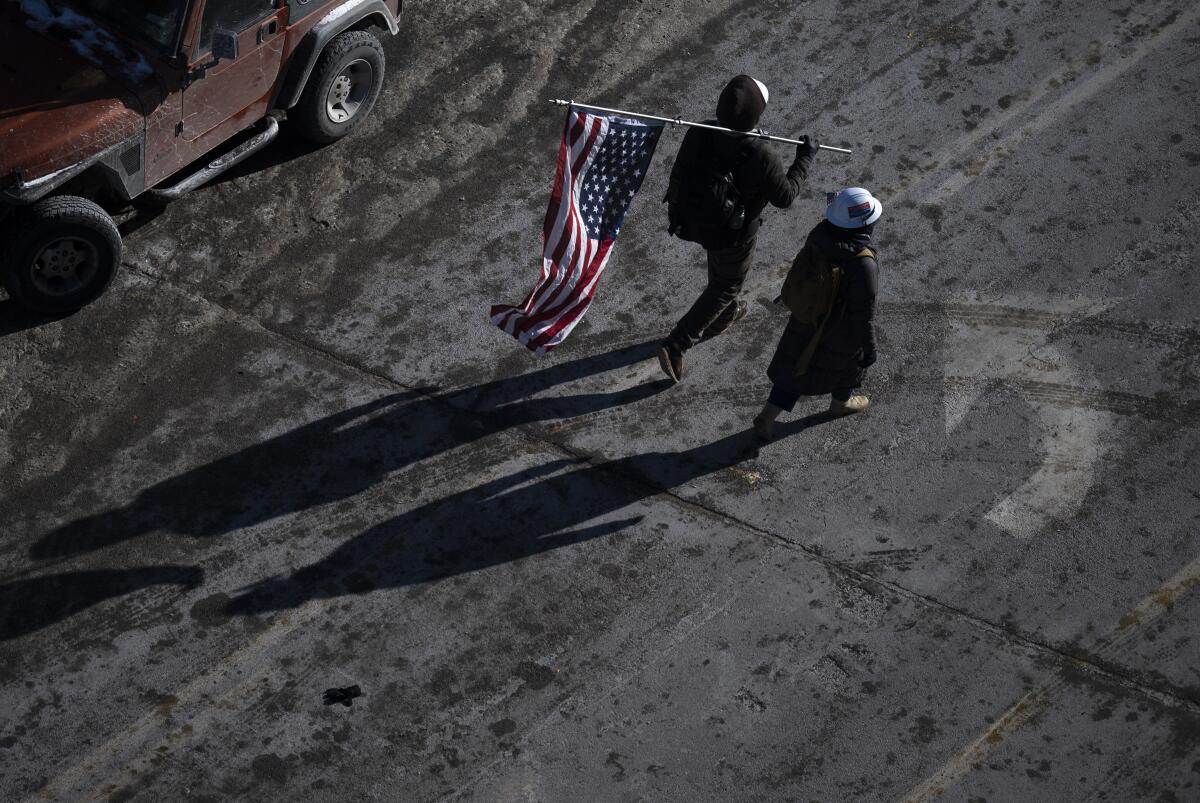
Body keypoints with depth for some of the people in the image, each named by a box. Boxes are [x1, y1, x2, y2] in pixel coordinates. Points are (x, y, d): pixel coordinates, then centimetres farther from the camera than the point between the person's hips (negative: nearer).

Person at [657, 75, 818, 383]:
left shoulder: (698, 134, -23)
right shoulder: (760, 157, -36)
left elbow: (678, 176, -8)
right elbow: (785, 196, -19)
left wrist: (676, 212, 11)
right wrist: (804, 159, -5)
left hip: (693, 221, 5)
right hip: (733, 234, -5)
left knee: (721, 267, 35)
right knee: (726, 285, 21)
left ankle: (723, 316, 63)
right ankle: (675, 345, 17)